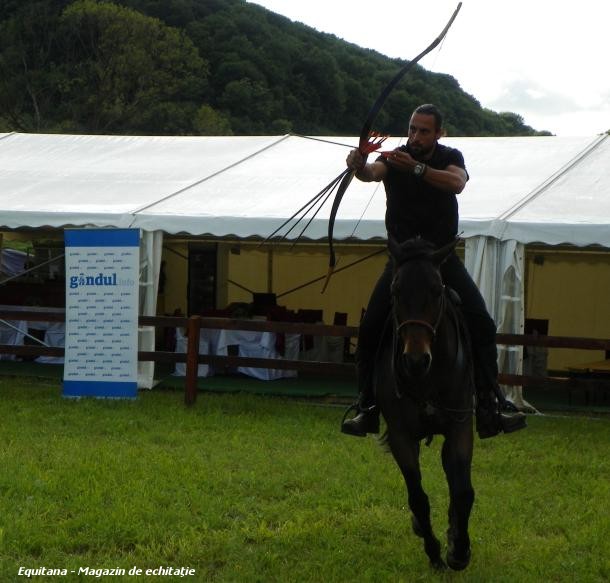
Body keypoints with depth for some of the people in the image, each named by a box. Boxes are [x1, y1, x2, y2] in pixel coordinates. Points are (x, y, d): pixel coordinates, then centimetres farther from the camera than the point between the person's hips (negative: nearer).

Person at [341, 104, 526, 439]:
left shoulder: (450, 158, 0)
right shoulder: (395, 157, -1)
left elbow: (457, 183, -24)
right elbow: (373, 172, -24)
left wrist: (417, 168, -38)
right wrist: (359, 167, -48)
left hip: (442, 257, 0)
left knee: (482, 324, -14)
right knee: (370, 329, -12)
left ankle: (490, 405, -11)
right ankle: (367, 408, -2)